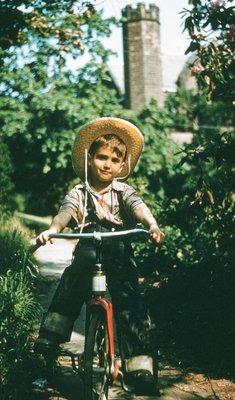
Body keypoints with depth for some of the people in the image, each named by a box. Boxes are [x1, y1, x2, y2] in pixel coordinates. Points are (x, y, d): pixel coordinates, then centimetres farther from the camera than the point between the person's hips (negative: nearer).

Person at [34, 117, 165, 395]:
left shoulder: (122, 191, 6)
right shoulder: (80, 192, 6)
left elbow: (137, 206, -16)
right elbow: (66, 210, -15)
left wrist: (152, 225, -40)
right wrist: (52, 229, -40)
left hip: (119, 253, -1)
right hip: (88, 249, 1)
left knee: (129, 303, -19)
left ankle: (139, 366, -18)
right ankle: (45, 346, -17)